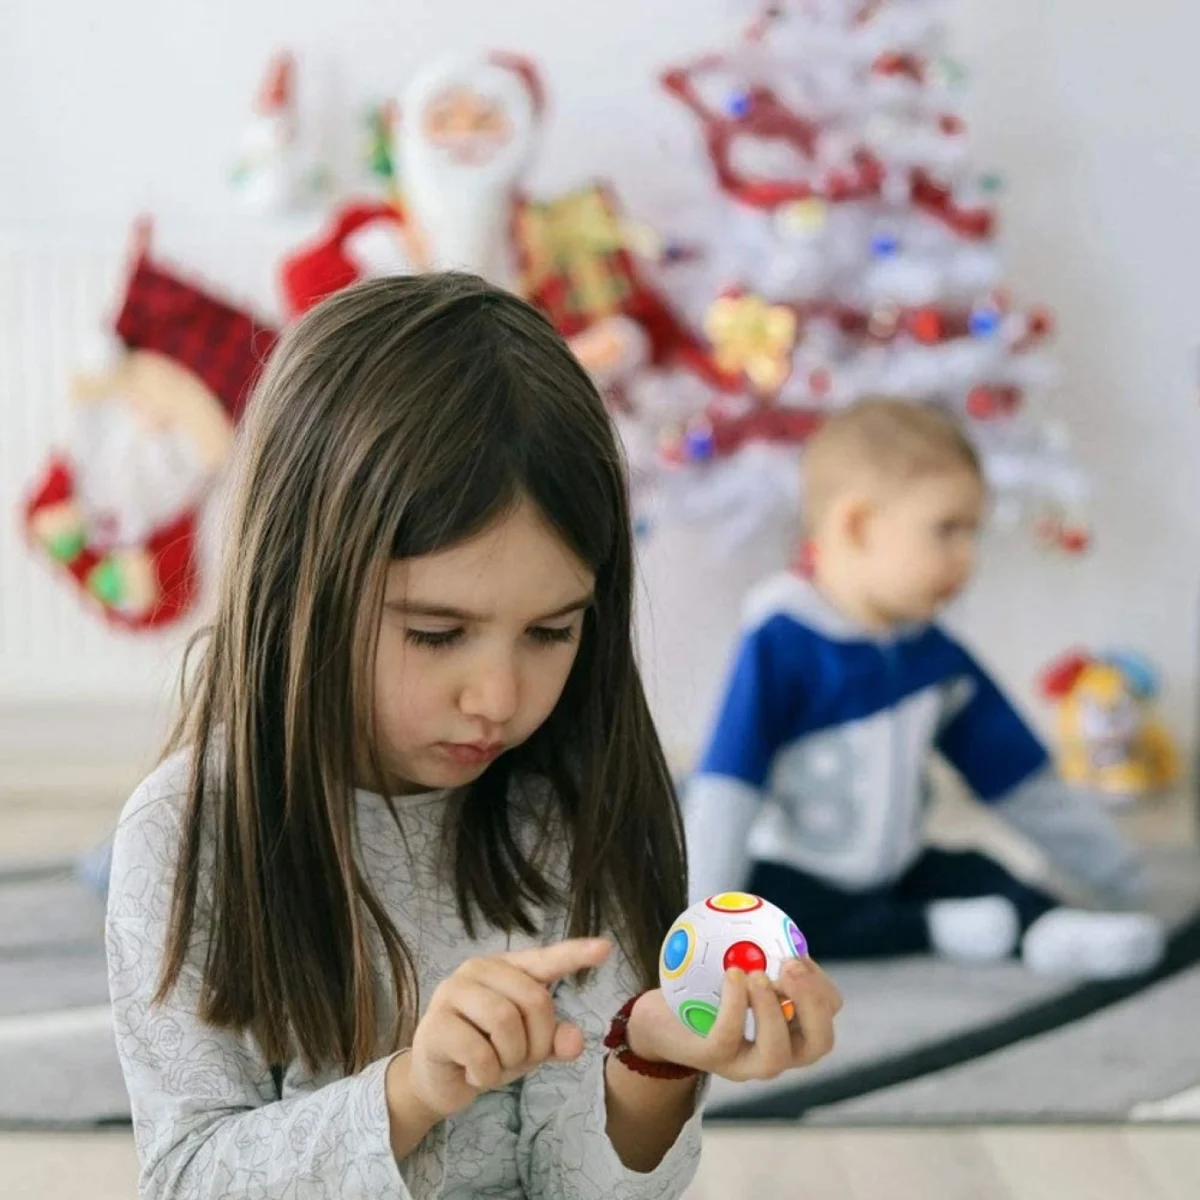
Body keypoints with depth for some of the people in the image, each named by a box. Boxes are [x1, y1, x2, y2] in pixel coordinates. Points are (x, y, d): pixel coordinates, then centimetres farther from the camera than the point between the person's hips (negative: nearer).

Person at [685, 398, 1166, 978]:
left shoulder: (935, 654, 2)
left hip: (896, 869, 6)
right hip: (793, 878, -6)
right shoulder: (780, 644, -19)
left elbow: (1022, 782, 12)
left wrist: (1118, 876, 15)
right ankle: (933, 928, -28)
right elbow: (725, 789, -23)